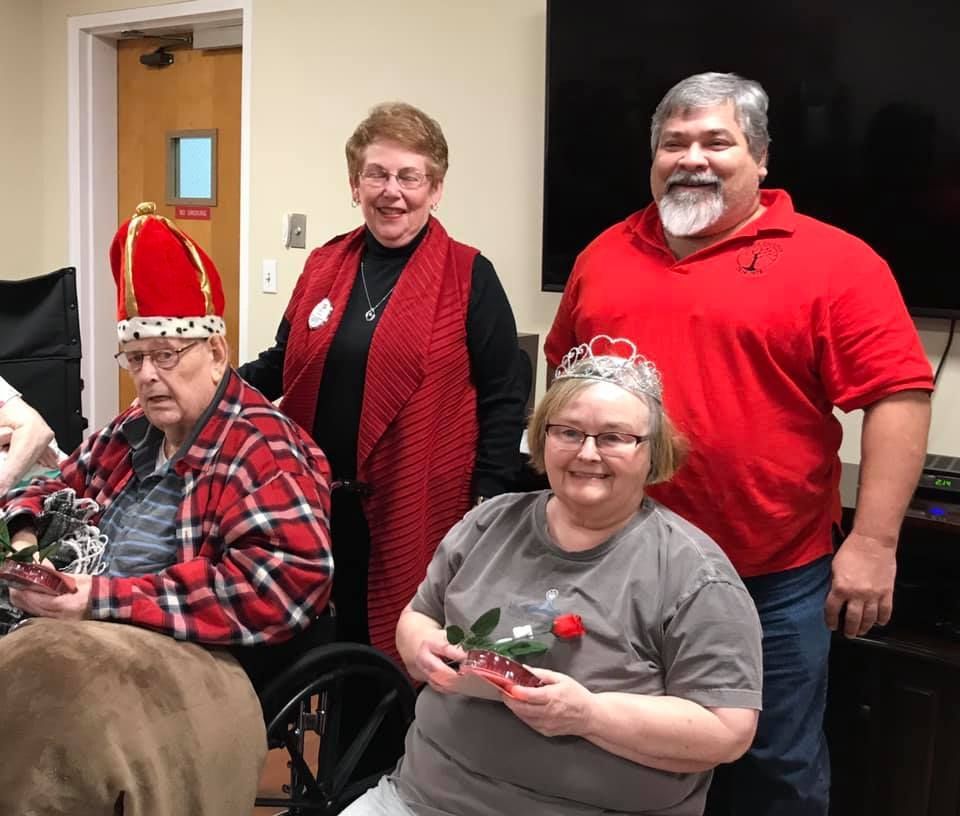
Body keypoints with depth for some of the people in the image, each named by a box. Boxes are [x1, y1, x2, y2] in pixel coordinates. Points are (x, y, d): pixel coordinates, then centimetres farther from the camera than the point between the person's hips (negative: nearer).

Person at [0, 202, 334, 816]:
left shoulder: (266, 450, -6)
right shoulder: (130, 432, 20)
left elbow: (292, 576, -21)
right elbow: (58, 490, 35)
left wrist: (111, 598, -21)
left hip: (191, 656, -8)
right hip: (82, 636, 8)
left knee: (55, 676, -36)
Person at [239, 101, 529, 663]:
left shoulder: (469, 277, -5)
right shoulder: (324, 266, 9)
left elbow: (505, 395, -5)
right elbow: (284, 367, 17)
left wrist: (487, 504, -9)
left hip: (415, 512, -4)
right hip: (317, 505, 5)